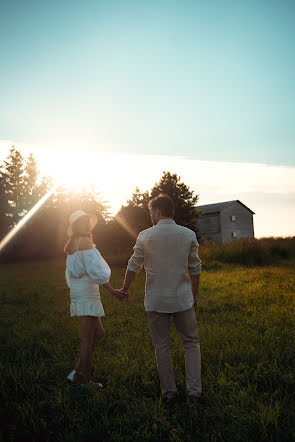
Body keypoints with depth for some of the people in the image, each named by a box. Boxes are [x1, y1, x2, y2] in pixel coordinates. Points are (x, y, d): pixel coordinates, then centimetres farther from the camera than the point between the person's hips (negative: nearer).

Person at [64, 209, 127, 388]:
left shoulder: (72, 244, 15)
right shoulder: (85, 241, -12)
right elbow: (95, 270, -20)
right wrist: (113, 290, -19)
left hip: (78, 291, 9)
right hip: (88, 293, -9)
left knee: (99, 332, 17)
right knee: (87, 339, 0)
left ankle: (79, 371, 20)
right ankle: (82, 378, 10)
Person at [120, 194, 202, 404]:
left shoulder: (145, 236, -6)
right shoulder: (188, 235, -3)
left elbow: (133, 267, 2)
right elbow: (195, 269, 3)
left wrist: (125, 289, 18)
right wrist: (194, 294, 17)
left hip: (156, 301, 0)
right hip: (182, 299, 1)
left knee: (162, 346, 12)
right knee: (191, 342, 15)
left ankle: (169, 392, 20)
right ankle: (194, 390, 13)